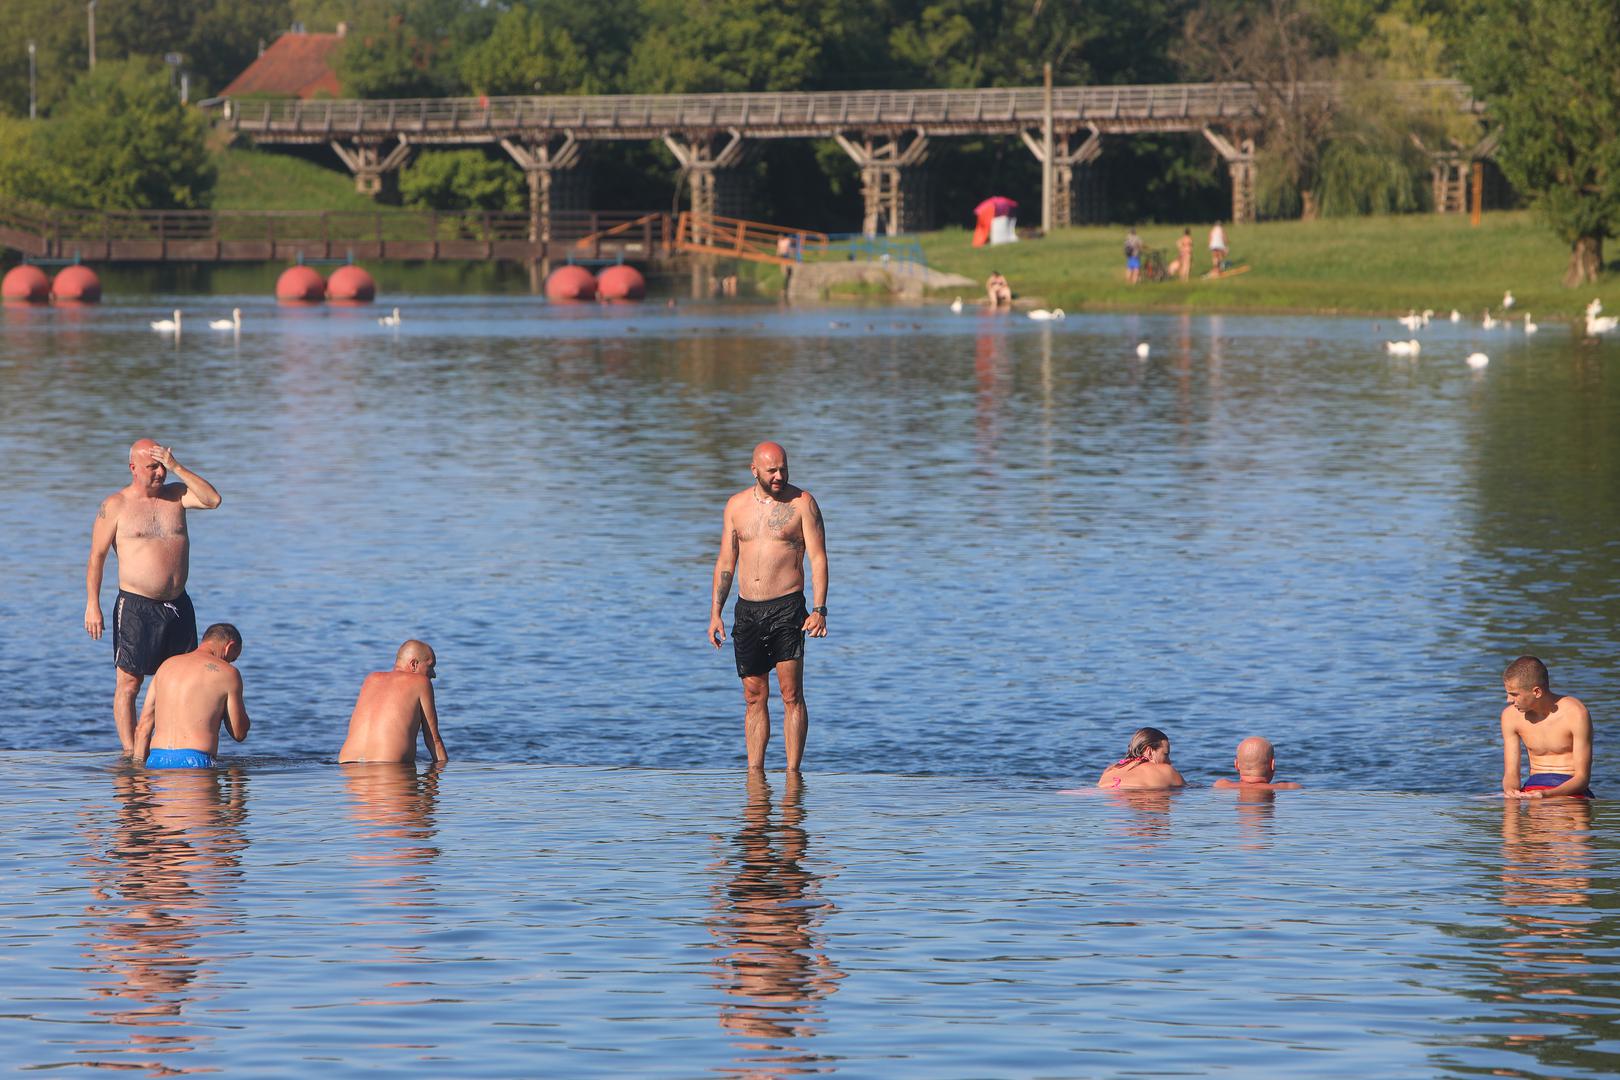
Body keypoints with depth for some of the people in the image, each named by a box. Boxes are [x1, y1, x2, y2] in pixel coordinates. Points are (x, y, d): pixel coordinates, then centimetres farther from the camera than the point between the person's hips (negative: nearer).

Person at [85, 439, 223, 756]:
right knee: (129, 683, -6)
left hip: (178, 605, 5)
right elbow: (96, 557, -2)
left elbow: (213, 500, -7)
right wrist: (92, 605, -10)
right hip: (137, 607, -5)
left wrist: (177, 468, -12)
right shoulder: (115, 506, -2)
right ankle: (130, 753, -5)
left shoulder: (176, 495, 10)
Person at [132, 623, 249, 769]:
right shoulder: (228, 672, 5)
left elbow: (143, 727, 19)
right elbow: (239, 734, 11)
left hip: (156, 762, 5)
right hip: (194, 761, -5)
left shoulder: (166, 665, 21)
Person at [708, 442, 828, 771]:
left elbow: (818, 559, -5)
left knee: (792, 695, -8)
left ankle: (793, 774, -6)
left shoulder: (802, 503, -1)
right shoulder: (736, 505, 11)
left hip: (786, 608, -4)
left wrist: (820, 610, -15)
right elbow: (725, 562, 15)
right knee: (755, 698, 6)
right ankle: (754, 773, 9)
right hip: (747, 610, 4)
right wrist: (716, 612, 7)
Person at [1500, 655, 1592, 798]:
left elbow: (1582, 777, -11)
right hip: (1533, 788, 5)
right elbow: (1510, 774, 3)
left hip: (1570, 790, -5)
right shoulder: (1511, 715, 1)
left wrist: (1547, 795, -29)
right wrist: (1511, 790, -23)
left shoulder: (1575, 713, -13)